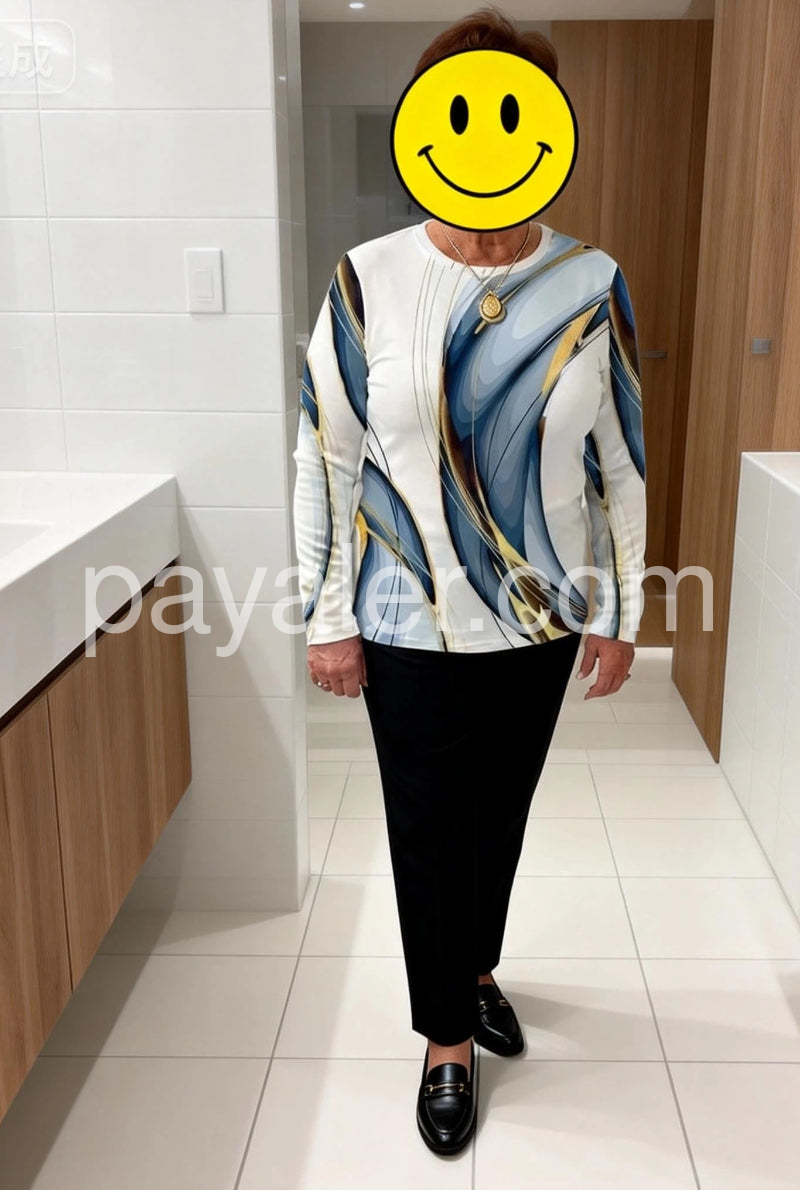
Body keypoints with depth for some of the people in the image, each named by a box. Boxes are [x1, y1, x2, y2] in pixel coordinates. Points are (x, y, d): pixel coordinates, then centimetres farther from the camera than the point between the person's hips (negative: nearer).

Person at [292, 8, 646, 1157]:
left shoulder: (593, 287, -5)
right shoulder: (369, 281, -9)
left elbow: (621, 466, 2)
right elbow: (324, 459, -4)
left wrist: (619, 615, 3)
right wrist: (329, 618, -4)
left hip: (541, 624, 2)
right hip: (411, 629, -1)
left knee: (500, 816, 19)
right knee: (430, 834, 10)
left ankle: (475, 966, 48)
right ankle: (450, 1037, 33)